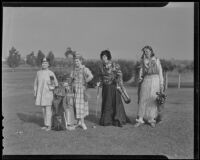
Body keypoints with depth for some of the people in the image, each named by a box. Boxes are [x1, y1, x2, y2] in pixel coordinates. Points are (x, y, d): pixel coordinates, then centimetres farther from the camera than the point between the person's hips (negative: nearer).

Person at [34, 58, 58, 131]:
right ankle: (46, 124, 19)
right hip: (40, 94, 5)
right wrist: (35, 92, 7)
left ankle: (49, 125, 0)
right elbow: (36, 83, 13)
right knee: (43, 109, 10)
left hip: (48, 93, -5)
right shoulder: (38, 73, 7)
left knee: (48, 109, -5)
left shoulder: (51, 73, -6)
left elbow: (56, 83, -1)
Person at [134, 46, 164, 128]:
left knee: (153, 100, -1)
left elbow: (160, 72, 3)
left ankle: (152, 120, 8)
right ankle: (140, 119, 1)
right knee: (143, 99, -3)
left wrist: (161, 84, -2)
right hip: (146, 81, 2)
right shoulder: (143, 61, 11)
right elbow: (141, 70, 6)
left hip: (155, 80, -2)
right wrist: (140, 78, -16)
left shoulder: (156, 60, 4)